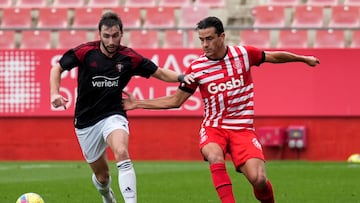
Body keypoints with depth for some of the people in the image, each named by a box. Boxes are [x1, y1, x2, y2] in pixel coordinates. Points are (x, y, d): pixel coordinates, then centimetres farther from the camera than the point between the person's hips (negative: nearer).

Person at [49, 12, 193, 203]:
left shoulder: (129, 58, -8)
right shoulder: (85, 52, -11)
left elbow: (160, 73, 2)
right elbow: (57, 68, 1)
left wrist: (181, 77, -16)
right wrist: (55, 93, -15)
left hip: (113, 116, -1)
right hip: (86, 121, 1)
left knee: (122, 154, -33)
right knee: (101, 175, 11)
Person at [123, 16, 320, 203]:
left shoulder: (243, 53, -3)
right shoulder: (196, 67, -2)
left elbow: (274, 56, 15)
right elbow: (175, 100, 8)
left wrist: (304, 58, 25)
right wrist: (137, 103, 2)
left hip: (242, 128, 0)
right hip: (213, 127, 0)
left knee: (258, 179, -17)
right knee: (215, 157, -36)